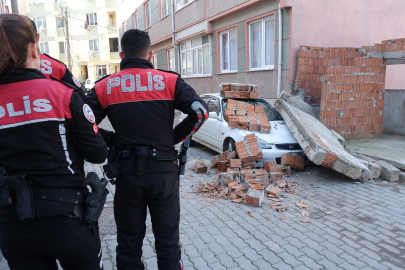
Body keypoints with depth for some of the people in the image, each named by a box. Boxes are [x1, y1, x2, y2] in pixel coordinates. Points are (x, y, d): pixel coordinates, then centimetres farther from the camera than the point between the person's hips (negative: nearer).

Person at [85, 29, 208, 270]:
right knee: (167, 240, 16)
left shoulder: (104, 87, 2)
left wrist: (111, 142, 5)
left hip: (127, 171, 1)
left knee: (129, 243, 18)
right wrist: (175, 138, -2)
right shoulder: (169, 81, -3)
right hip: (164, 170, -1)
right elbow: (201, 111, -12)